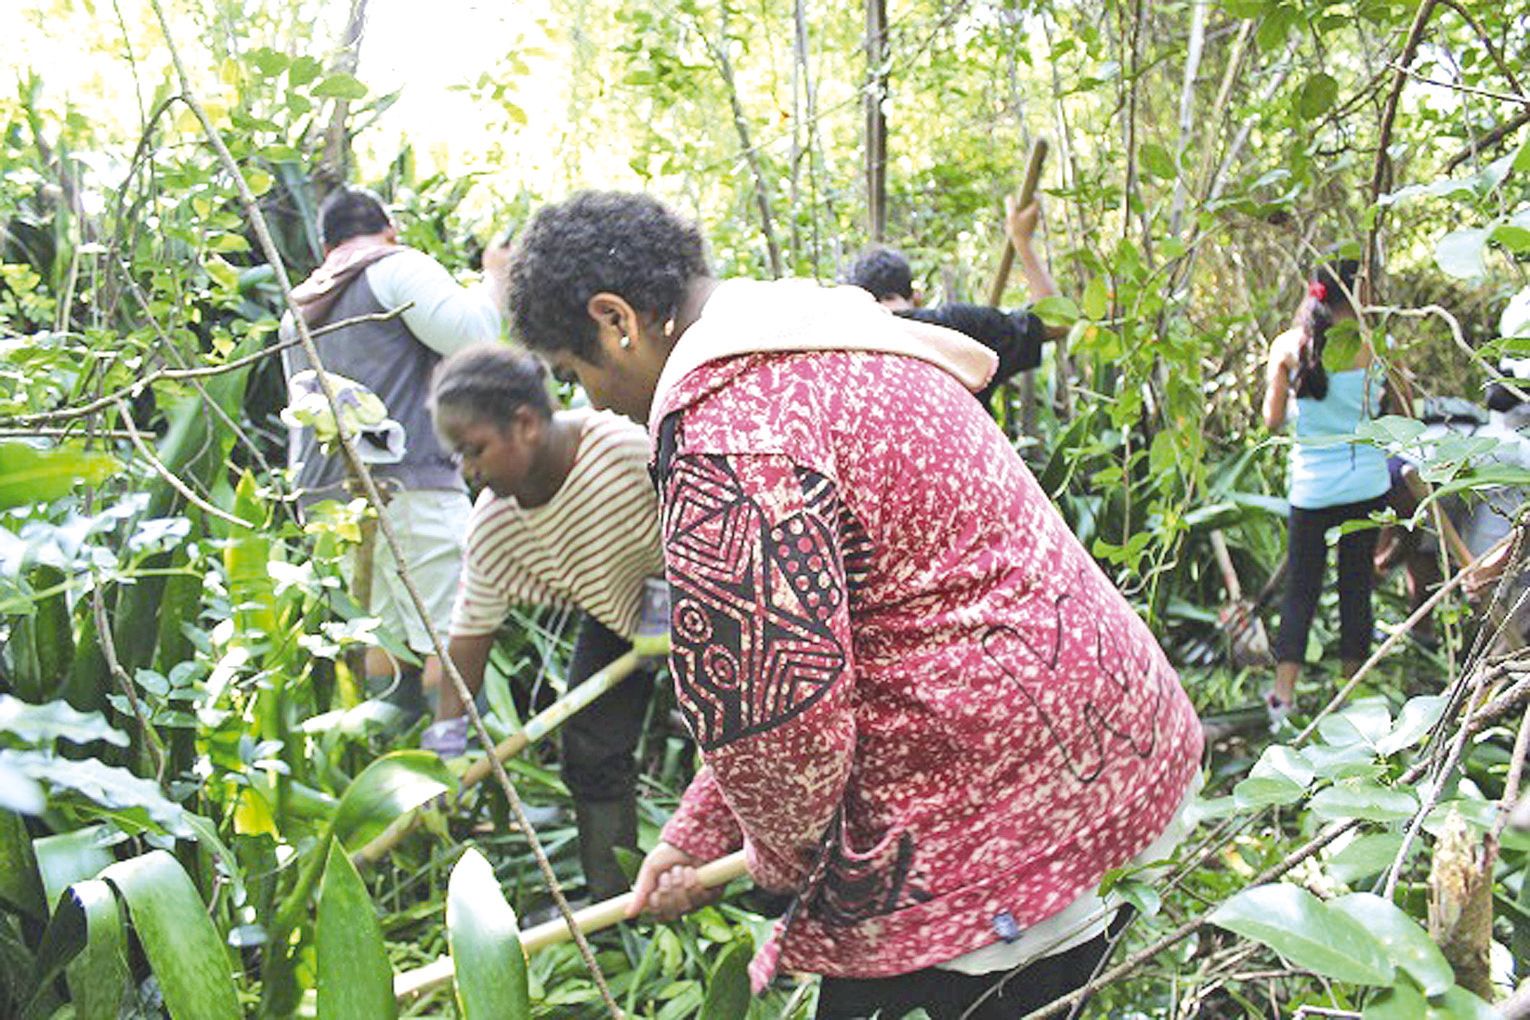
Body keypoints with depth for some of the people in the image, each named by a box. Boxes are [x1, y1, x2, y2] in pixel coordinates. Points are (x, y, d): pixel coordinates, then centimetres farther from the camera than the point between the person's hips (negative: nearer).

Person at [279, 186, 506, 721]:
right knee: (453, 641, -10)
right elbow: (472, 335, -12)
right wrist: (494, 276, 4)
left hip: (327, 496, 8)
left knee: (382, 636, 9)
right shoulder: (400, 269, 1)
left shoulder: (297, 310, 26)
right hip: (405, 484, -8)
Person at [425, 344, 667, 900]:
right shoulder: (491, 529, -18)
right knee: (590, 750, -1)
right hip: (617, 616, 5)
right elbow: (472, 630, -8)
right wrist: (446, 733, -7)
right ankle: (612, 906, 14)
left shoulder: (631, 445, -37)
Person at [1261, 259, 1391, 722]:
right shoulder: (1372, 344, -7)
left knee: (1300, 588, 8)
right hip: (1366, 480, -1)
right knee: (1357, 584, 9)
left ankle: (1283, 694, 0)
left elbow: (1272, 420, 1)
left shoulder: (1287, 346, -4)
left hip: (1310, 484, 1)